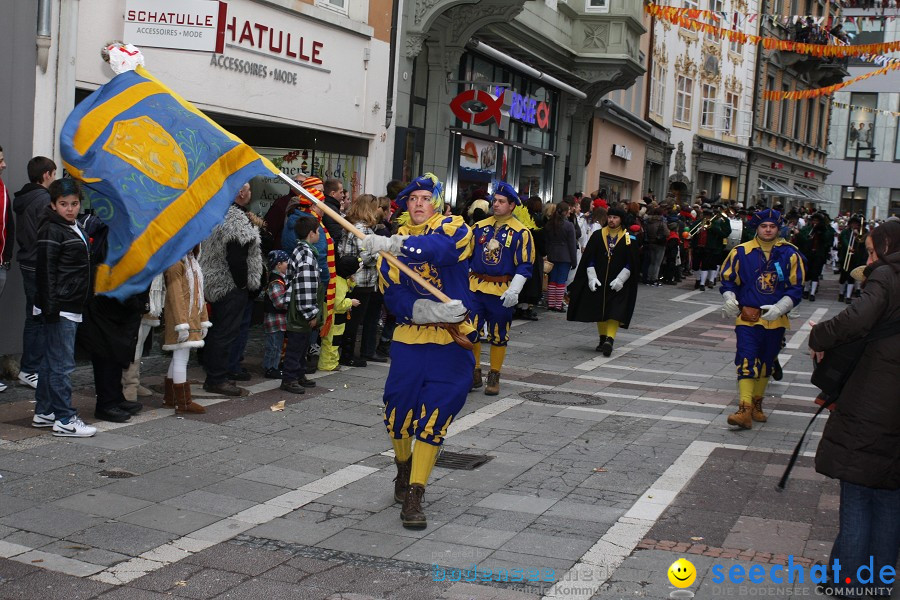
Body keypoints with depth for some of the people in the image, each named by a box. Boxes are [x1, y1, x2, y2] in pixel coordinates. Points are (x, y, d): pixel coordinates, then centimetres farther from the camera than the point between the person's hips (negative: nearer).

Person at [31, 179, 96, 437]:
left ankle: (43, 412, 23)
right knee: (62, 364, -7)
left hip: (70, 308, 10)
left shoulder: (74, 228, 16)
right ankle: (65, 420, -4)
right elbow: (45, 271, -17)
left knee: (51, 361, 15)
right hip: (59, 309, -10)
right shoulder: (51, 231, -13)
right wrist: (51, 307, -21)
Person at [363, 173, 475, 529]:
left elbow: (440, 248, -28)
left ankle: (414, 496, 3)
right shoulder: (393, 241, 9)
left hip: (451, 339, -3)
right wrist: (424, 309, -24)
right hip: (409, 338, 3)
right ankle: (403, 470, 35)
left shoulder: (454, 229, -2)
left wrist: (396, 245, -42)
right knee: (398, 410, 4)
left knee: (434, 418, -6)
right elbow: (391, 293, -5)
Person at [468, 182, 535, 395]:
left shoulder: (521, 232, -4)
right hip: (475, 287, 3)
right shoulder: (480, 227, 7)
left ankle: (494, 377, 19)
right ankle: (474, 373, 16)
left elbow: (524, 265, -6)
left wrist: (514, 290, -15)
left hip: (501, 291, -3)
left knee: (498, 335, 6)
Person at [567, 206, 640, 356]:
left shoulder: (628, 239, -2)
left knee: (614, 311, -14)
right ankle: (603, 339, 22)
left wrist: (620, 279, -13)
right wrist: (592, 277, -7)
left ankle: (609, 340, -24)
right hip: (598, 281, 3)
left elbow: (632, 263, -3)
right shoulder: (597, 235, 4)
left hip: (618, 283, -3)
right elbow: (589, 258, 4)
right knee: (599, 310, 9)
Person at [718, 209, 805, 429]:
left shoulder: (790, 254, -1)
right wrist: (730, 299, -12)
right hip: (747, 318, -2)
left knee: (766, 364, 14)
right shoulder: (741, 252, -3)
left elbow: (796, 289, 1)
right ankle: (744, 409, -18)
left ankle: (757, 404, 30)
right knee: (746, 362, -13)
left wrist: (779, 308, -13)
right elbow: (728, 280, 7)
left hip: (775, 320, 2)